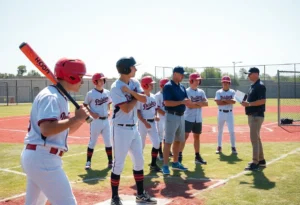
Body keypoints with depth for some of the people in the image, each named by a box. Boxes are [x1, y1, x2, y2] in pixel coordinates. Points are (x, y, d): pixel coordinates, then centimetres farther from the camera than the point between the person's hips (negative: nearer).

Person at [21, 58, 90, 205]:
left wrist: (81, 118, 3)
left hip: (36, 157, 11)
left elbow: (64, 129, 19)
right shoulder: (50, 96, -15)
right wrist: (76, 118, -21)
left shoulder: (60, 97, 15)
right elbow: (46, 129, -28)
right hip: (42, 158, -11)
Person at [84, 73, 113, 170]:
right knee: (92, 142, 3)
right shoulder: (90, 93, -9)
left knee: (108, 141, 9)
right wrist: (92, 113, -15)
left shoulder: (107, 92, 6)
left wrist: (108, 111, 2)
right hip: (96, 121, -5)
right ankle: (88, 162, 15)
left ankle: (110, 161, 18)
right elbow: (85, 105, -1)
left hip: (106, 120, 5)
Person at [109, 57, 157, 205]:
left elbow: (144, 99, -5)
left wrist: (130, 91, -18)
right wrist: (136, 96, -8)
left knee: (139, 161, 13)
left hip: (134, 128, 8)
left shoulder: (134, 83, 6)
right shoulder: (116, 87, -16)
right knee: (118, 164, -1)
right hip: (121, 129, -8)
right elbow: (126, 108, -22)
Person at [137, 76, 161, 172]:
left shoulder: (153, 96, 8)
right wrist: (145, 122, -20)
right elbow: (138, 112, -14)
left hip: (153, 123, 6)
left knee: (156, 143, 2)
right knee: (141, 145, 3)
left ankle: (153, 164, 13)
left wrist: (156, 116, -2)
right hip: (143, 123, -6)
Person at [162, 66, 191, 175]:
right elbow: (167, 102, -20)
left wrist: (187, 101, -12)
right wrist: (182, 102, -24)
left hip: (181, 116, 8)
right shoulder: (168, 86, -11)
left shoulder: (182, 87, 14)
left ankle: (175, 163, 25)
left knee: (178, 141, 14)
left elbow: (186, 101, 12)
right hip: (172, 116, -8)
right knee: (168, 141, -6)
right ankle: (165, 166, -2)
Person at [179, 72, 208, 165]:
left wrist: (195, 103, -15)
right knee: (185, 136, -9)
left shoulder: (201, 92, 10)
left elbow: (206, 103, 0)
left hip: (198, 119, 6)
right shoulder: (186, 92, -8)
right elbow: (189, 105, -19)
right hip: (188, 118, -6)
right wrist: (200, 104, -10)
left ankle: (197, 156, 20)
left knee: (197, 136, 12)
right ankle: (179, 156, -7)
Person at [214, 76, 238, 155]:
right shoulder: (218, 92, 0)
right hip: (221, 113, 0)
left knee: (231, 131, -3)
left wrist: (223, 100, -16)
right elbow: (218, 103, -14)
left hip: (229, 113, 0)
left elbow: (234, 101, -16)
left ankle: (233, 147, 6)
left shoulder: (232, 92, 2)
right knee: (220, 131, 9)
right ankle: (219, 147, 19)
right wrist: (229, 102, -14)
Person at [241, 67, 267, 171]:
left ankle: (255, 163, -6)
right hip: (252, 115, 10)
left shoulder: (260, 86, -14)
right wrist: (246, 102, 5)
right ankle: (261, 160, 25)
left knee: (254, 138, -10)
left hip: (257, 115, -10)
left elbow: (262, 101, -23)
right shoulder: (252, 86, 16)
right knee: (256, 138, 16)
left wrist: (249, 104, -23)